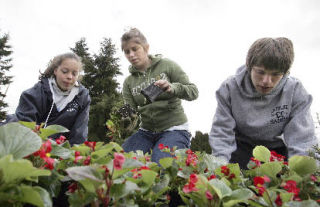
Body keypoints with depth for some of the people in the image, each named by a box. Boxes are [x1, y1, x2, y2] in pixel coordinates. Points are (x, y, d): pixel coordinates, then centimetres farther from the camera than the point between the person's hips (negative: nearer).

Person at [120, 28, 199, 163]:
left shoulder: (166, 65, -1)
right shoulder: (129, 82, 9)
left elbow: (193, 91, -3)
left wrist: (172, 88, -24)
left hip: (174, 129, -3)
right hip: (146, 131, 4)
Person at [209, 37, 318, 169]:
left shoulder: (296, 92, -18)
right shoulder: (229, 89, -19)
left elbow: (301, 139, -21)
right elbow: (221, 132, -19)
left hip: (275, 148, 1)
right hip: (241, 147, 0)